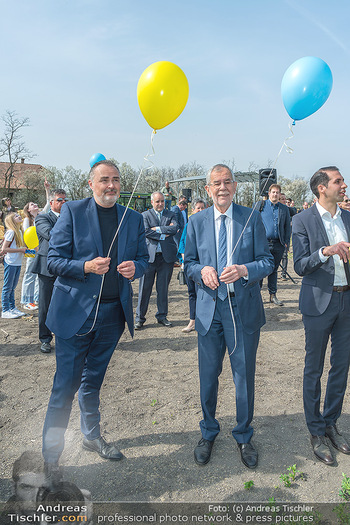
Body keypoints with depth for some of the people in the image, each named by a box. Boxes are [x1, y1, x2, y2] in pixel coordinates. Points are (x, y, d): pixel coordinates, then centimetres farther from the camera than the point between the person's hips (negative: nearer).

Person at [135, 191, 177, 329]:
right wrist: (163, 235, -10)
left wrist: (158, 229, -10)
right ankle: (140, 317, 11)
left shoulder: (171, 215, 13)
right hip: (150, 255, -2)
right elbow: (146, 232, -10)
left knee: (163, 288, 9)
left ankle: (162, 316, 22)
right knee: (144, 288, 1)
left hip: (167, 256, 2)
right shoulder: (145, 215, 7)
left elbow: (175, 228, -6)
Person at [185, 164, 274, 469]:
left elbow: (267, 261, -1)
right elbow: (189, 262, 8)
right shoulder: (197, 221, 5)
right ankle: (208, 434, 37)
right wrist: (202, 270, -14)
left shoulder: (252, 219, 0)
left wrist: (244, 270, -21)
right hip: (209, 307, 1)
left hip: (244, 307, -1)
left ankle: (244, 436, 35)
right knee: (208, 376, 12)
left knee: (244, 376, 11)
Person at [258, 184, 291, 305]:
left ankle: (273, 295, 18)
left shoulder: (284, 208, 13)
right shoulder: (260, 206, 5)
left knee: (274, 270, 11)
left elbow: (288, 226, 14)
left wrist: (286, 242, 5)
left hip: (278, 245, 3)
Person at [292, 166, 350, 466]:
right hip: (319, 302, -5)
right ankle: (316, 432, 23)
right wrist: (326, 251, -26)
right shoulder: (303, 220, -7)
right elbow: (300, 266, -12)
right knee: (314, 370, 6)